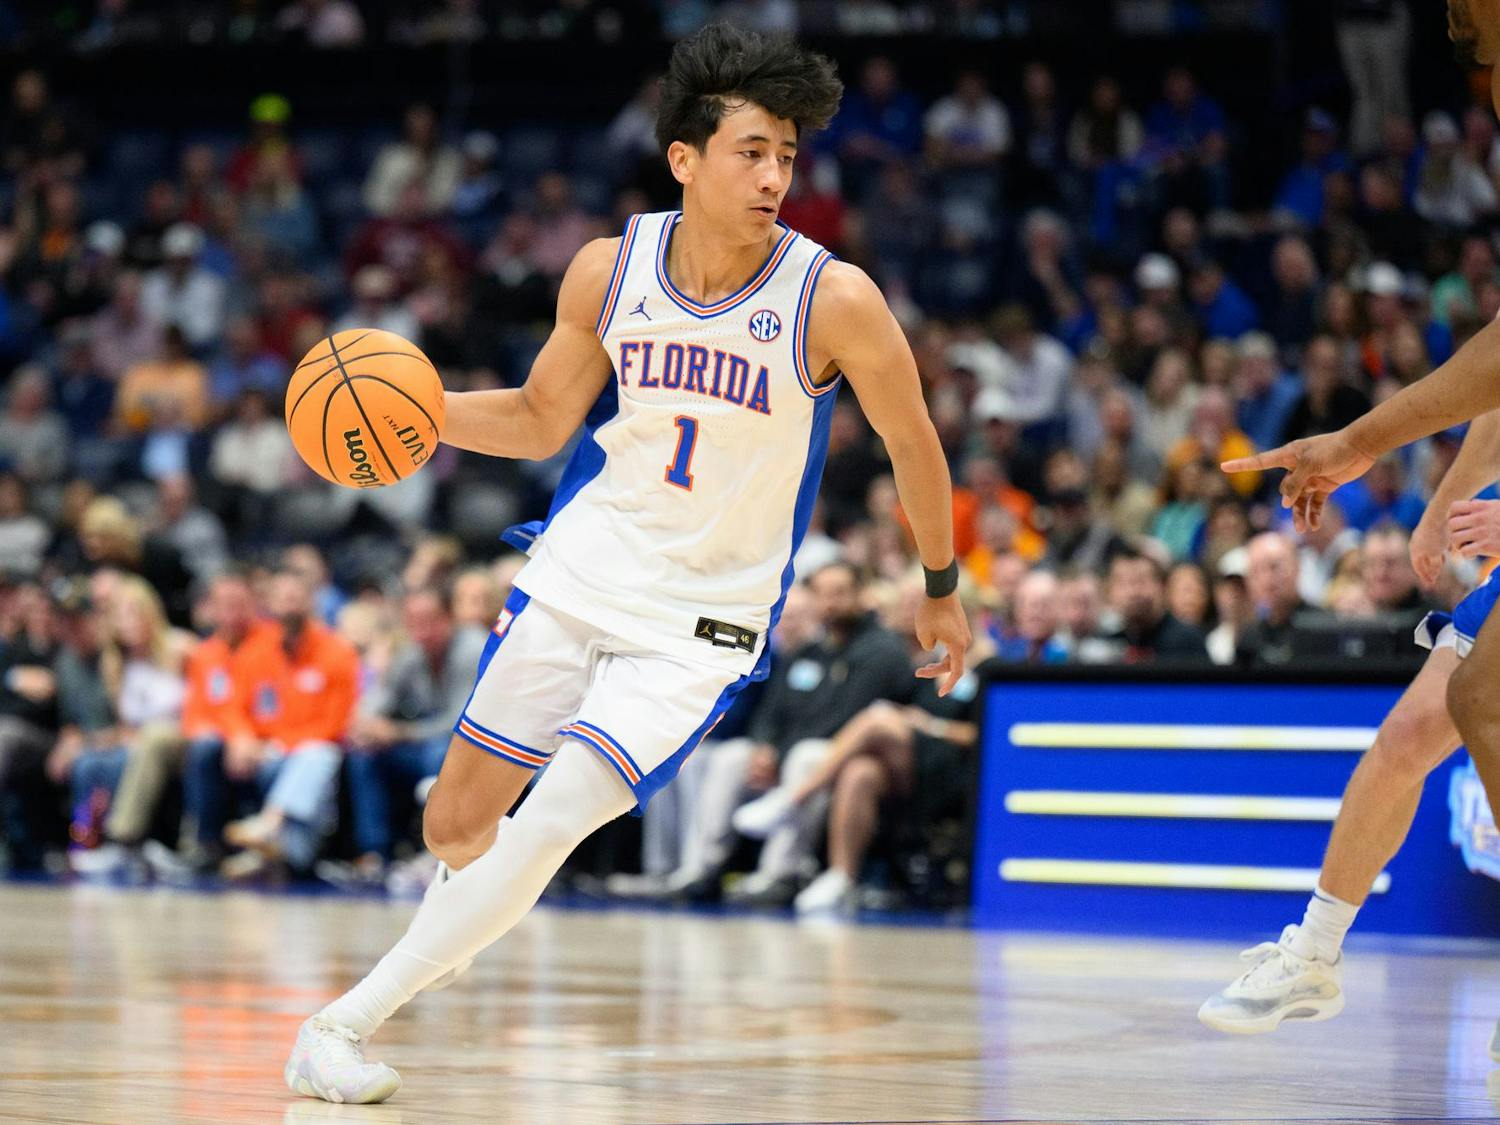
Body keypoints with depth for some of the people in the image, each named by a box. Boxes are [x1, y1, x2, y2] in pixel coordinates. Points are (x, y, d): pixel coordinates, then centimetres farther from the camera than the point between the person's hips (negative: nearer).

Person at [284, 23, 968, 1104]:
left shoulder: (833, 299, -17)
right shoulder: (609, 270, -7)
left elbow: (913, 445, -2)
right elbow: (541, 419, 8)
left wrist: (941, 590, 10)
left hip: (704, 620, -4)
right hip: (580, 570, 4)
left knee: (553, 819, -19)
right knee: (456, 823, 9)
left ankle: (347, 1021, -8)